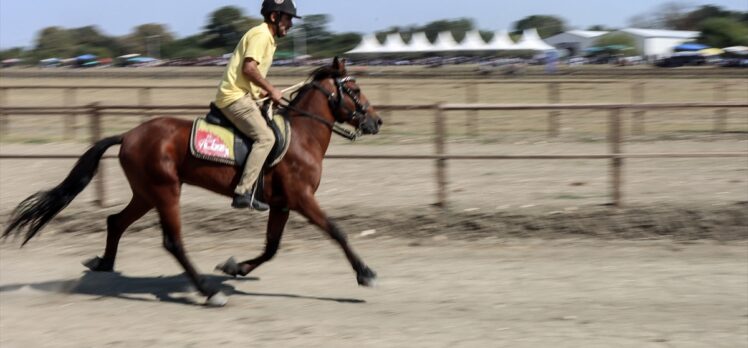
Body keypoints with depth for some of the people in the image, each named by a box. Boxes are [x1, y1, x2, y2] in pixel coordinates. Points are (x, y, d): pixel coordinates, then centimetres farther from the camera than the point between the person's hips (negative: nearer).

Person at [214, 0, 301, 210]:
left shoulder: (267, 38, 21)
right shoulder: (260, 35, -11)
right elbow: (248, 68, -21)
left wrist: (264, 92, 10)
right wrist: (271, 90, -13)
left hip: (243, 96, 11)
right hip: (235, 98, -11)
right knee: (265, 137, -21)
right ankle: (243, 193, -27)